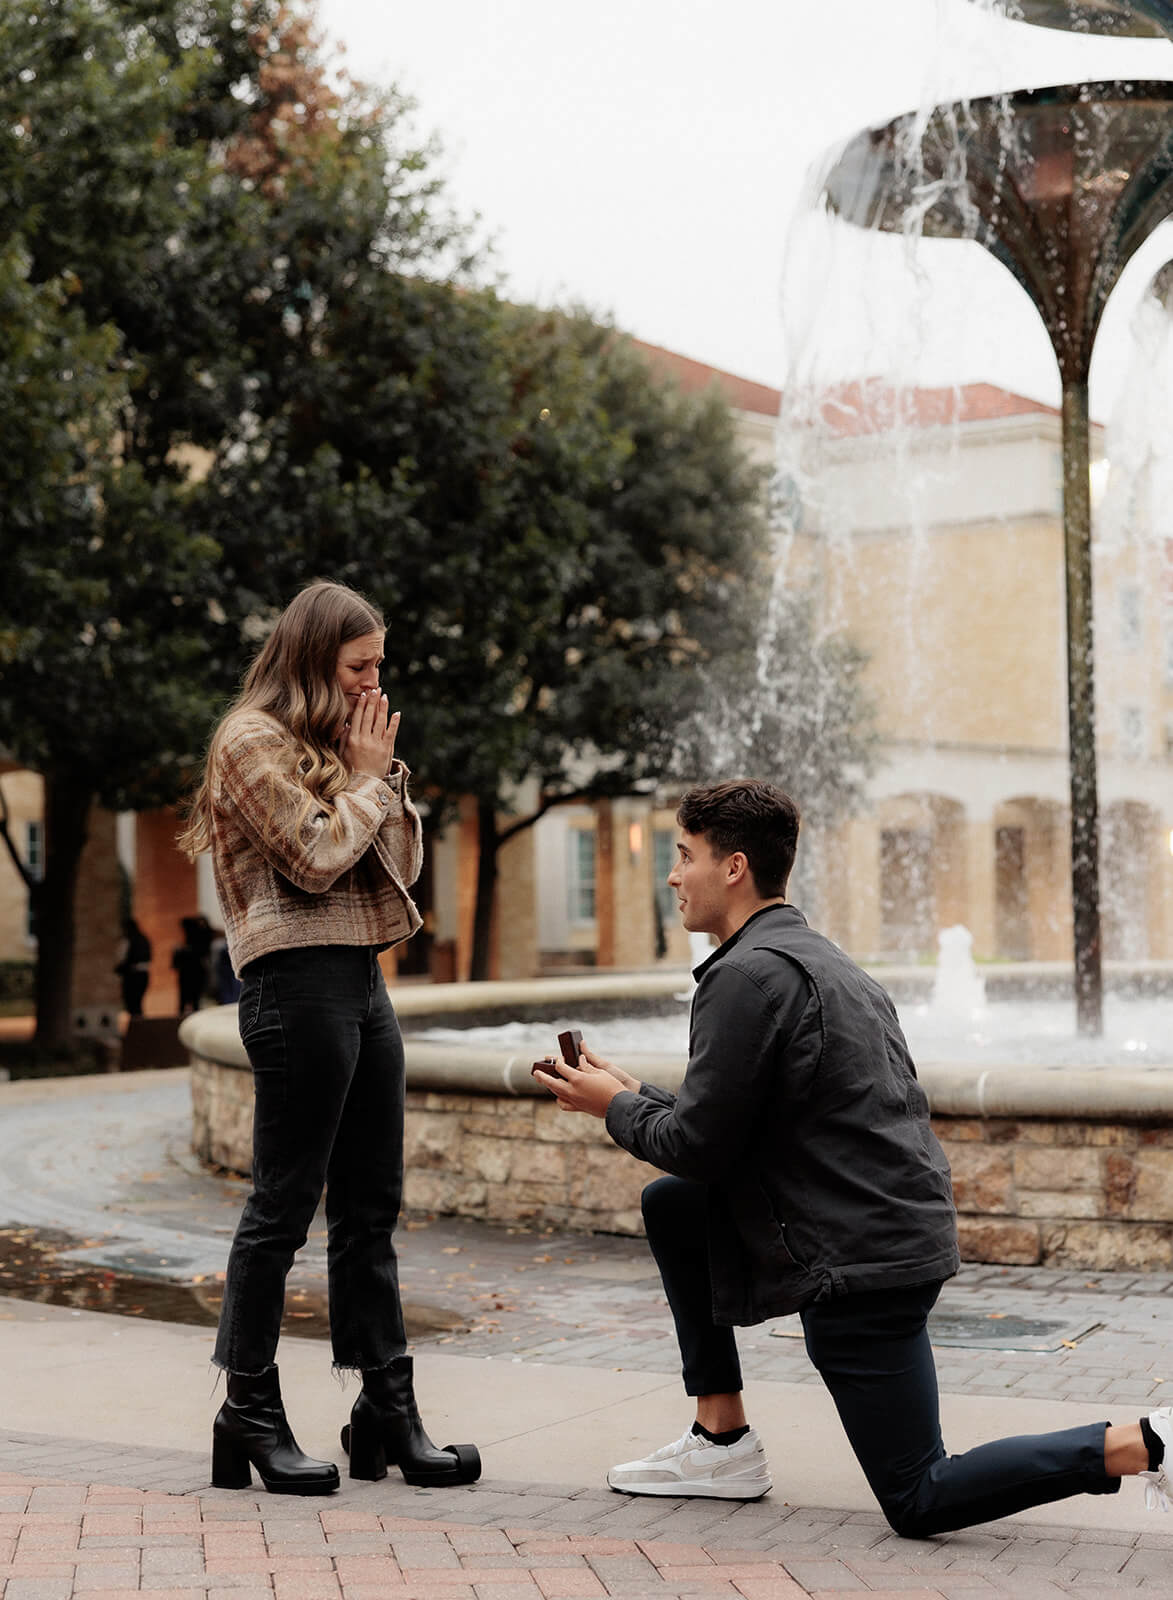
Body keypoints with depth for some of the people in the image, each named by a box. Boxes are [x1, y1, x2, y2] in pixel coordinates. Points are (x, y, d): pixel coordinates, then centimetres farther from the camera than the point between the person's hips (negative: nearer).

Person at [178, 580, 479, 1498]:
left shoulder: (335, 744, 21)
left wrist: (386, 775, 7)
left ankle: (387, 1409, 12)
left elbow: (403, 867, 19)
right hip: (298, 982, -9)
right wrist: (370, 778, -3)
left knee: (371, 1207, 8)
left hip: (362, 982, 9)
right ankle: (250, 1413, 4)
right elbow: (315, 858, -15)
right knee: (284, 1205, -4)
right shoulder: (254, 741, -5)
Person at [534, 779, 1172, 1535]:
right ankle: (723, 1441, 18)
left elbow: (699, 1147, -13)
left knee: (918, 1501, -2)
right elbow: (728, 1124, 22)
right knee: (669, 1206, 19)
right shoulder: (816, 956, 17)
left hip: (859, 1264, -10)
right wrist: (631, 1090, 23)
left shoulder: (749, 975, -15)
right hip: (900, 1226, 10)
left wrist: (615, 1106, 5)